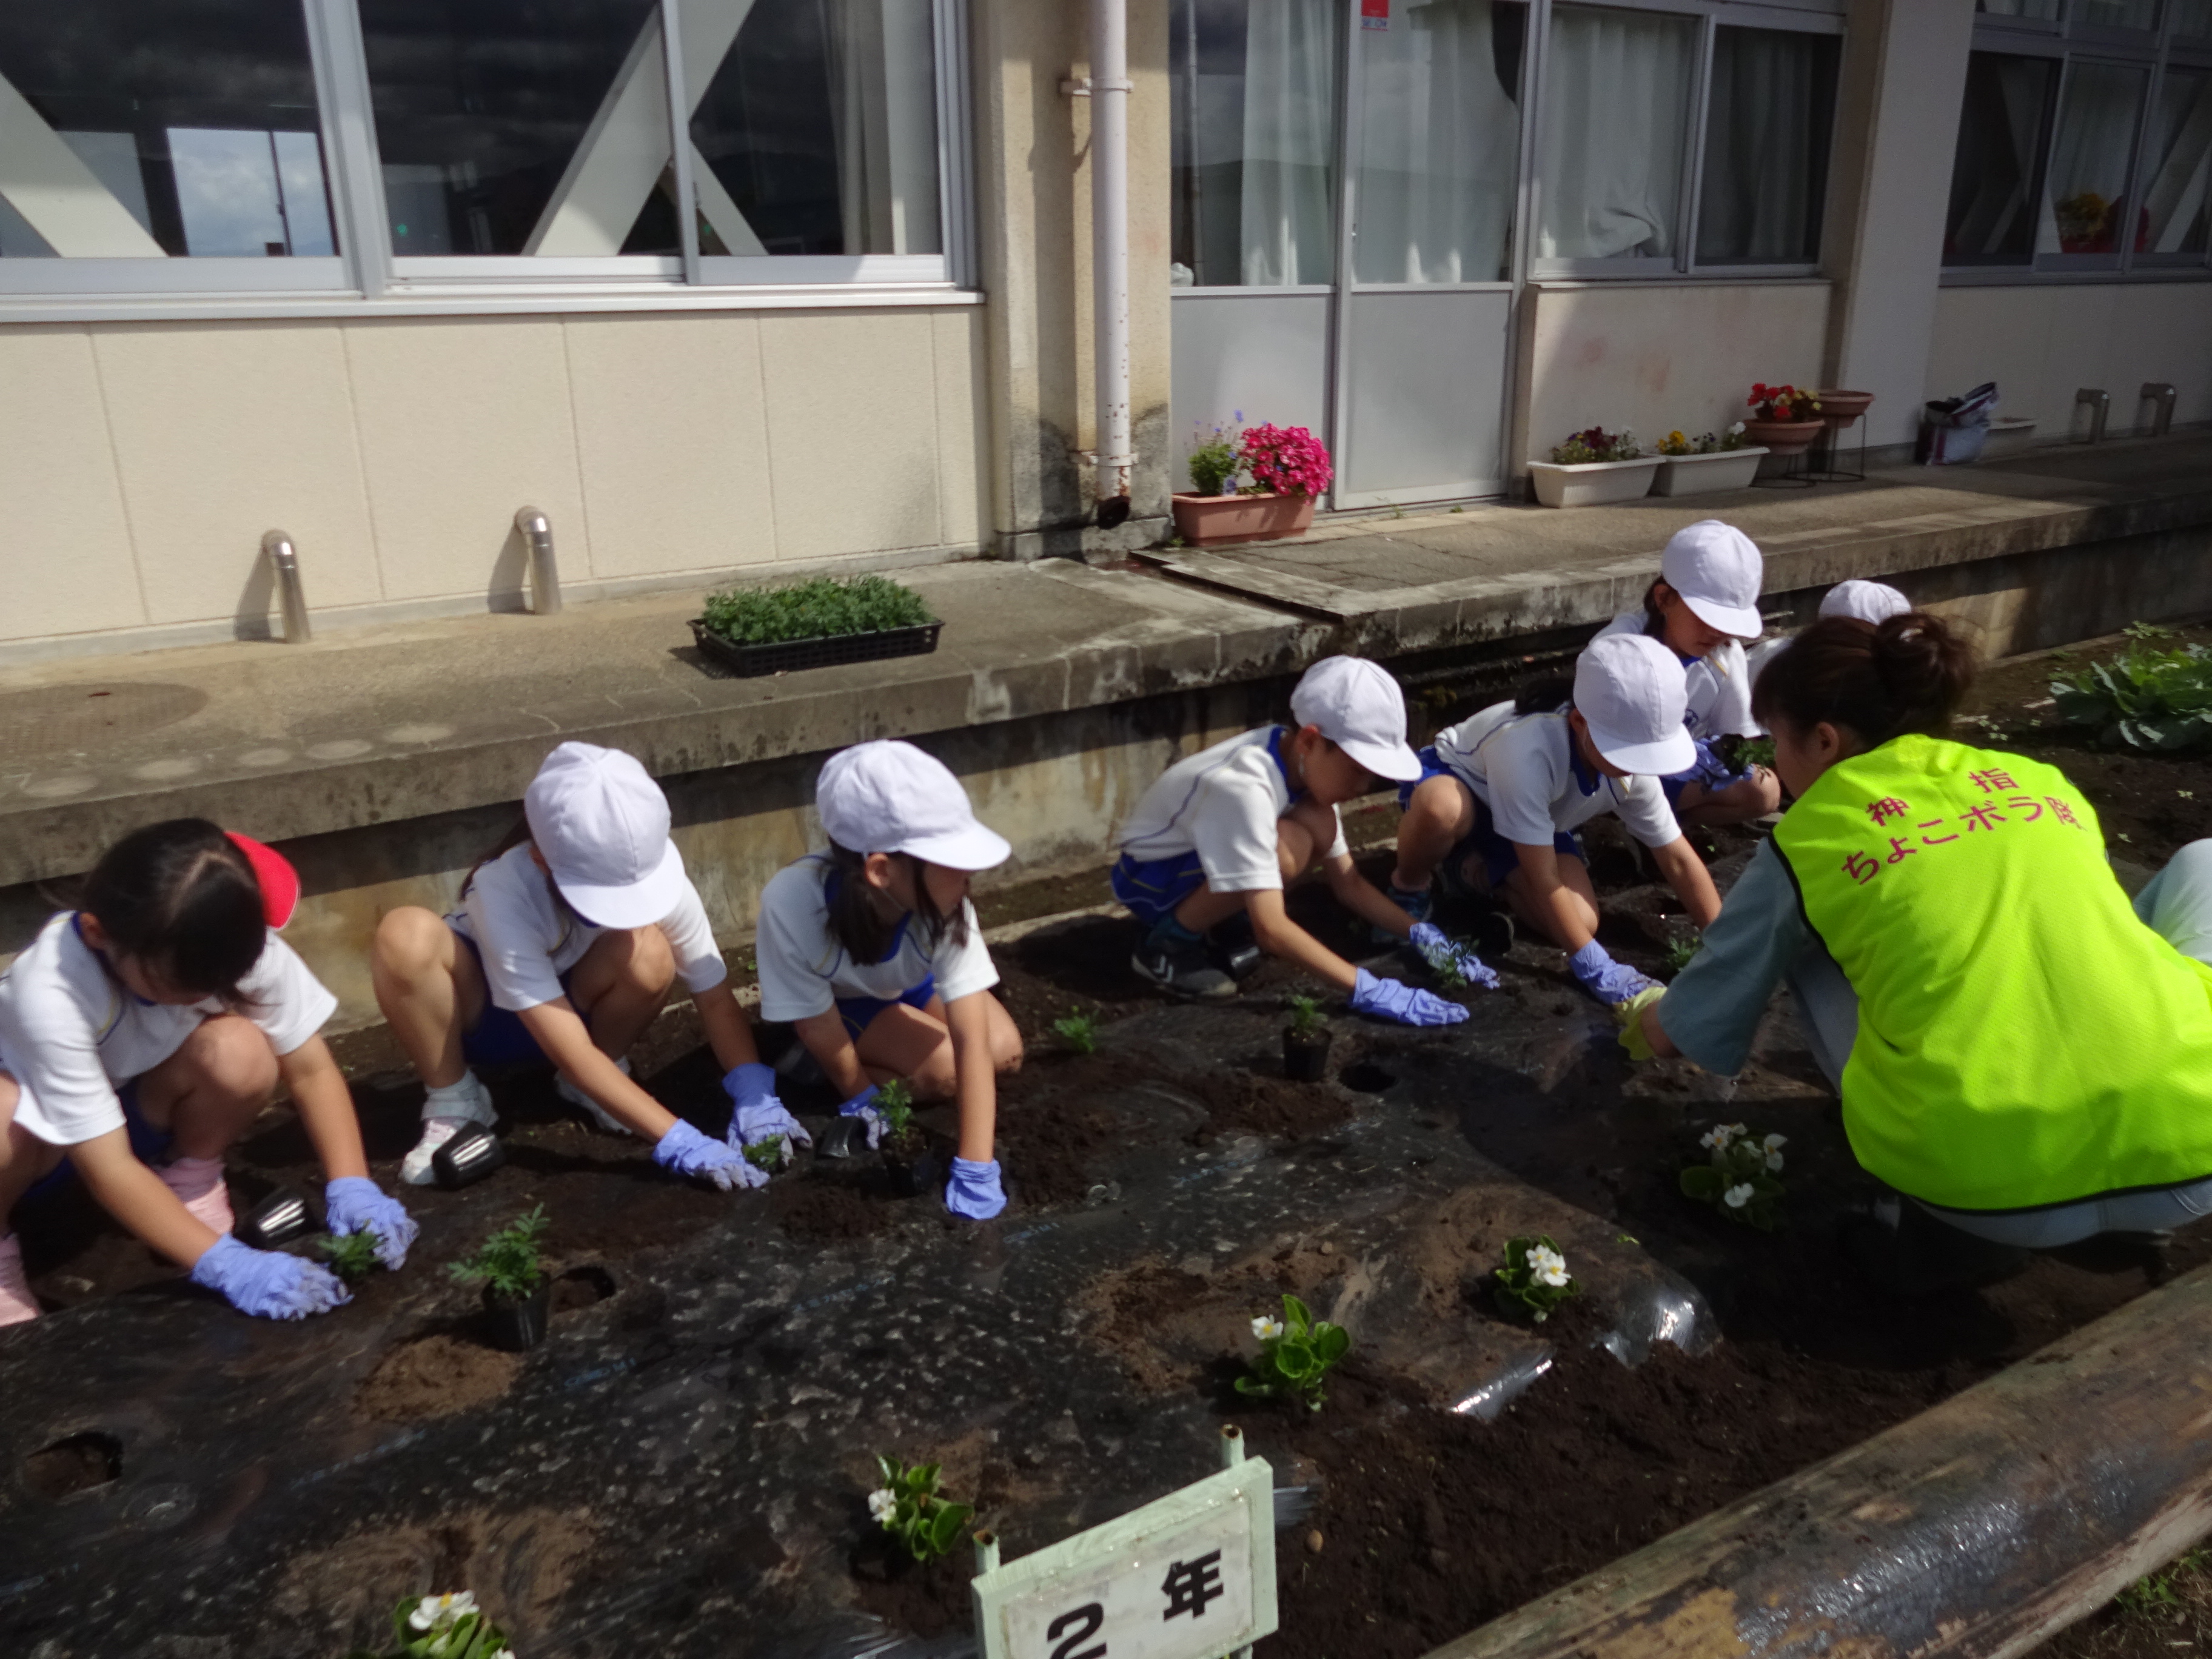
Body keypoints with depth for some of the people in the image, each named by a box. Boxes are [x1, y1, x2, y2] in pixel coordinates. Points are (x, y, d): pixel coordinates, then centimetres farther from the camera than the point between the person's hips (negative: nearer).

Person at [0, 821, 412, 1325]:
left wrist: (350, 1185, -32)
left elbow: (310, 1068, -20)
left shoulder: (243, 948, -29)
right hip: (44, 1124, -2)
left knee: (240, 1052, -31)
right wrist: (226, 1264, -43)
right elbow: (108, 1167, -36)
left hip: (143, 1108, 2)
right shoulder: (50, 994, -38)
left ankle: (189, 1180, -2)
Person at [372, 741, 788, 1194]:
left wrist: (756, 1097, -36)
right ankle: (454, 1105, -10)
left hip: (577, 1004, 2)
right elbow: (571, 1052, -40)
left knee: (648, 954, -33)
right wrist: (679, 1142, -47)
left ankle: (590, 1087, -2)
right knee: (406, 936, -36)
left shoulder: (654, 873, -28)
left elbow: (716, 999, -21)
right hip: (484, 1015, -2)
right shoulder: (506, 891, -37)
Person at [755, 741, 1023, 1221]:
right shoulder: (792, 902, -43)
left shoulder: (944, 907, -38)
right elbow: (826, 1039, -28)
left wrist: (975, 1168, -43)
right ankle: (814, 1070, 0)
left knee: (1004, 1051, -13)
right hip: (834, 999, -3)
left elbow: (972, 1039, -38)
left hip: (912, 983, 3)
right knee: (944, 1072, -22)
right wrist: (865, 1106, -15)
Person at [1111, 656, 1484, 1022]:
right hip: (1150, 877, -7)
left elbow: (1349, 884, -2)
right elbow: (1271, 929, -38)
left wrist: (1421, 933, -13)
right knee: (1288, 847, -31)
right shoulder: (1242, 786, -36)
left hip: (1199, 856, 7)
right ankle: (1169, 943, -11)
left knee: (1320, 824, -16)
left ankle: (1228, 921, 5)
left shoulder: (1305, 766, -11)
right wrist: (1367, 989, -39)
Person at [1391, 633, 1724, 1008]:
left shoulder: (1632, 764, -24)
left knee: (1580, 923, -17)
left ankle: (1478, 873, 11)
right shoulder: (1529, 751, -43)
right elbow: (1544, 882, -37)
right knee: (1442, 809, -44)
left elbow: (1679, 859, -12)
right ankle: (1409, 886, -9)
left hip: (1530, 823, 6)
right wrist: (1593, 967, -34)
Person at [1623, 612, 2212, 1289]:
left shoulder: (1811, 837, 7)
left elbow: (1692, 1025, 19)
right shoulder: (2042, 781, 18)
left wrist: (1641, 1029, 43)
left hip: (1991, 1185, -2)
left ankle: (1948, 1221, 11)